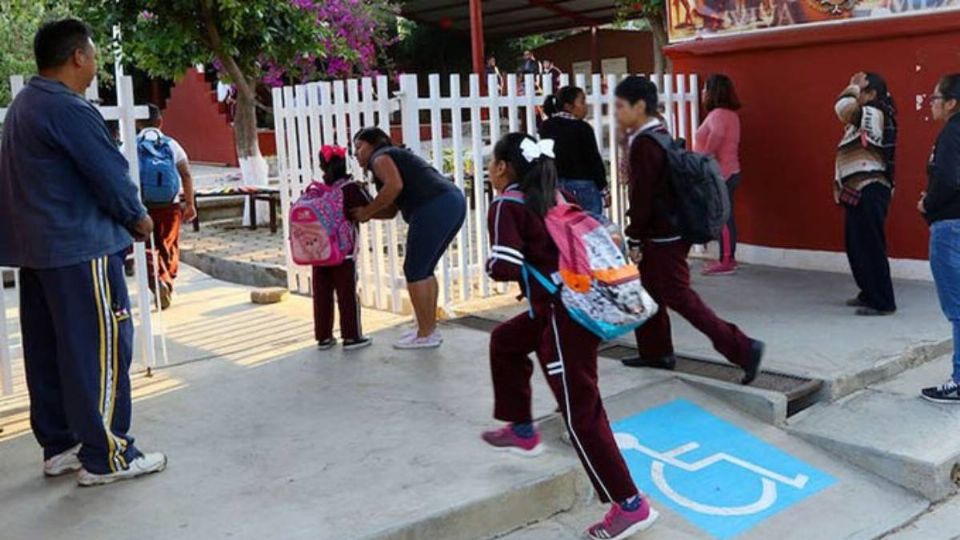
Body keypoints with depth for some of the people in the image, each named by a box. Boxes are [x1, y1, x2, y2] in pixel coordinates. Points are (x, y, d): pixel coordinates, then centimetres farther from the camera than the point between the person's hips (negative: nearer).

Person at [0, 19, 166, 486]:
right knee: (102, 347, -4)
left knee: (47, 350, 13)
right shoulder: (68, 109, -17)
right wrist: (138, 218, 1)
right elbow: (110, 174, -17)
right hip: (79, 247, -10)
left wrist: (122, 216, 11)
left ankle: (59, 446, 22)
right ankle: (105, 456, 1)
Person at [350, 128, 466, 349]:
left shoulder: (379, 157, 6)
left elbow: (395, 185, -16)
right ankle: (430, 329, 20)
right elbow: (391, 210, 26)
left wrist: (367, 211, -6)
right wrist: (362, 213, 16)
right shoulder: (395, 158, 33)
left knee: (414, 271, -1)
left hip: (435, 208, -10)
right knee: (424, 270, 18)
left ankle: (424, 335, 3)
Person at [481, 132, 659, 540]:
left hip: (565, 314, -9)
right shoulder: (553, 197, 14)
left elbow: (505, 268, -19)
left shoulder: (506, 207, -8)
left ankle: (630, 506, 3)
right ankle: (522, 432, 39)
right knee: (506, 341, 29)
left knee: (581, 413, -2)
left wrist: (490, 264, 3)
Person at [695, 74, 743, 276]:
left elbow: (717, 133, -37)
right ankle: (729, 259, 20)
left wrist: (705, 157, -27)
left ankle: (725, 262, -1)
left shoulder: (717, 114, -16)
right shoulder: (728, 114, 15)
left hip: (719, 174, -10)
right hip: (728, 172, 10)